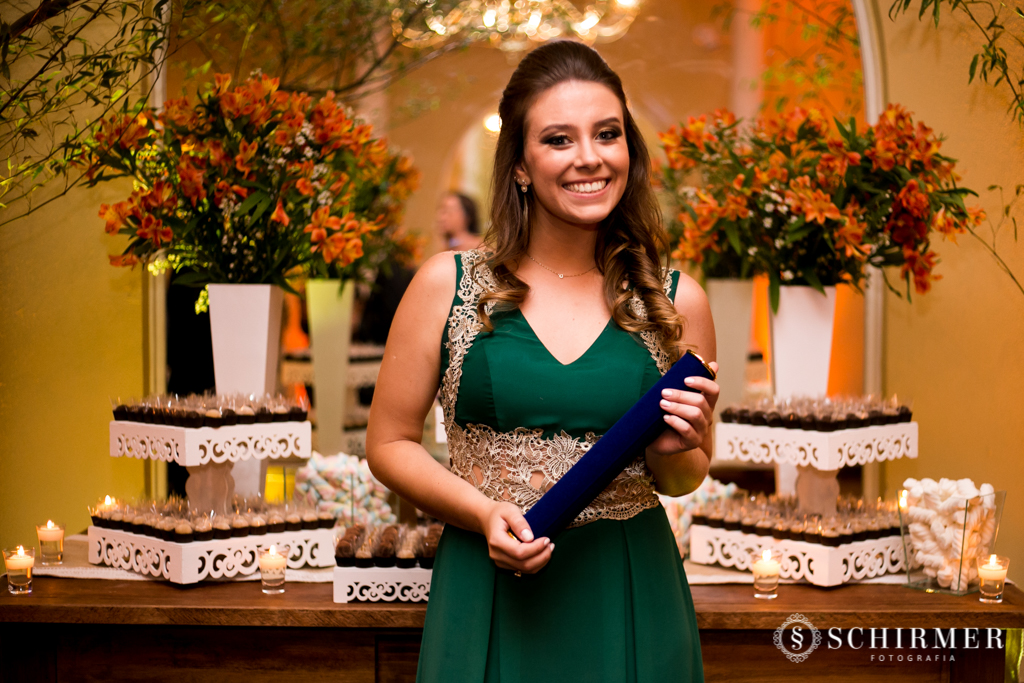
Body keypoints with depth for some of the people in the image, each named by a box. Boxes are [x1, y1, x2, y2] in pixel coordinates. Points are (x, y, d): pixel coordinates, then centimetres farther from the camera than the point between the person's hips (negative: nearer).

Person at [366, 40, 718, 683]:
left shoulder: (677, 302, 1)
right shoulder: (447, 285, -3)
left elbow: (685, 479, 12)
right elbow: (390, 443, 2)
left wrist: (675, 452, -11)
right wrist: (484, 512, -13)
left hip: (631, 603, 1)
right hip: (491, 598, -1)